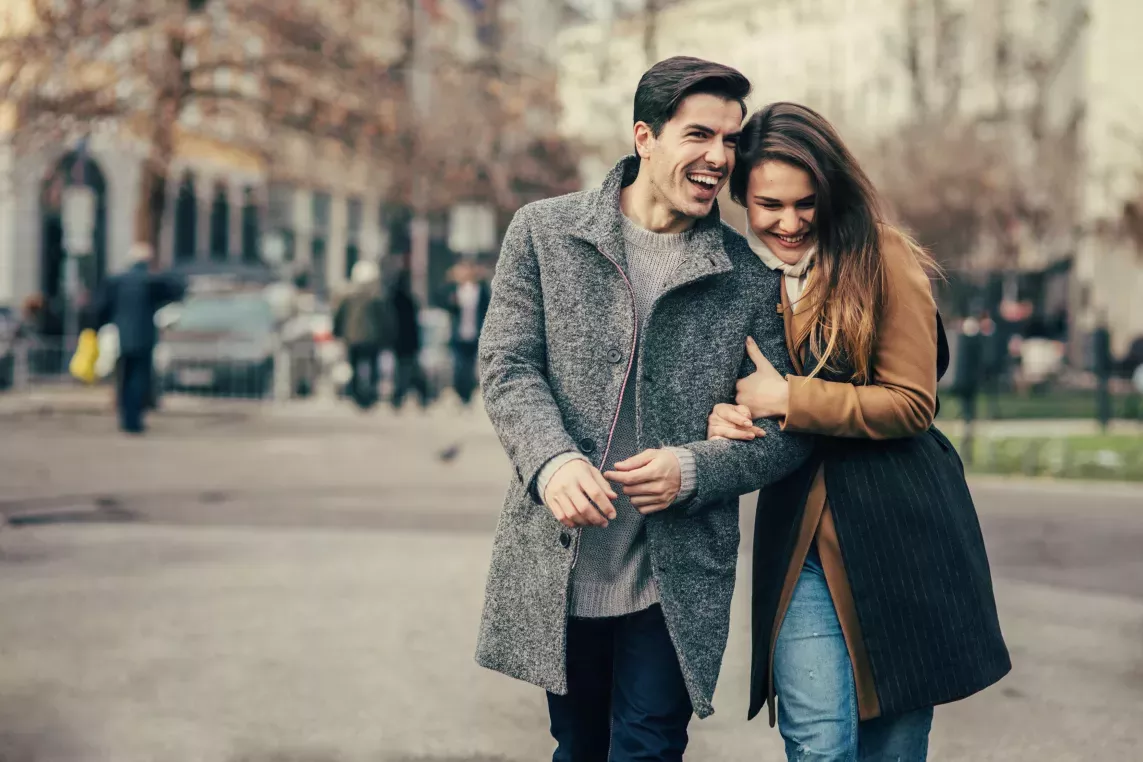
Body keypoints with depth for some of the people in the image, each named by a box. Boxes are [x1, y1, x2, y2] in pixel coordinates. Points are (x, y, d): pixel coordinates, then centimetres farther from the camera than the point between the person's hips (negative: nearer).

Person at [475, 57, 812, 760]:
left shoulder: (752, 277, 0)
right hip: (558, 567, 1)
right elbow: (509, 366, -4)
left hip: (677, 582, -1)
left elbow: (788, 430, 0)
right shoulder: (543, 233, 1)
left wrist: (692, 471, -17)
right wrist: (552, 460, -23)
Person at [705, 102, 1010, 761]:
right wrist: (725, 418, -8)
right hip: (800, 535, 3)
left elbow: (912, 403, -10)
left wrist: (786, 398, -14)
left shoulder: (881, 258, -7)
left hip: (900, 527, -3)